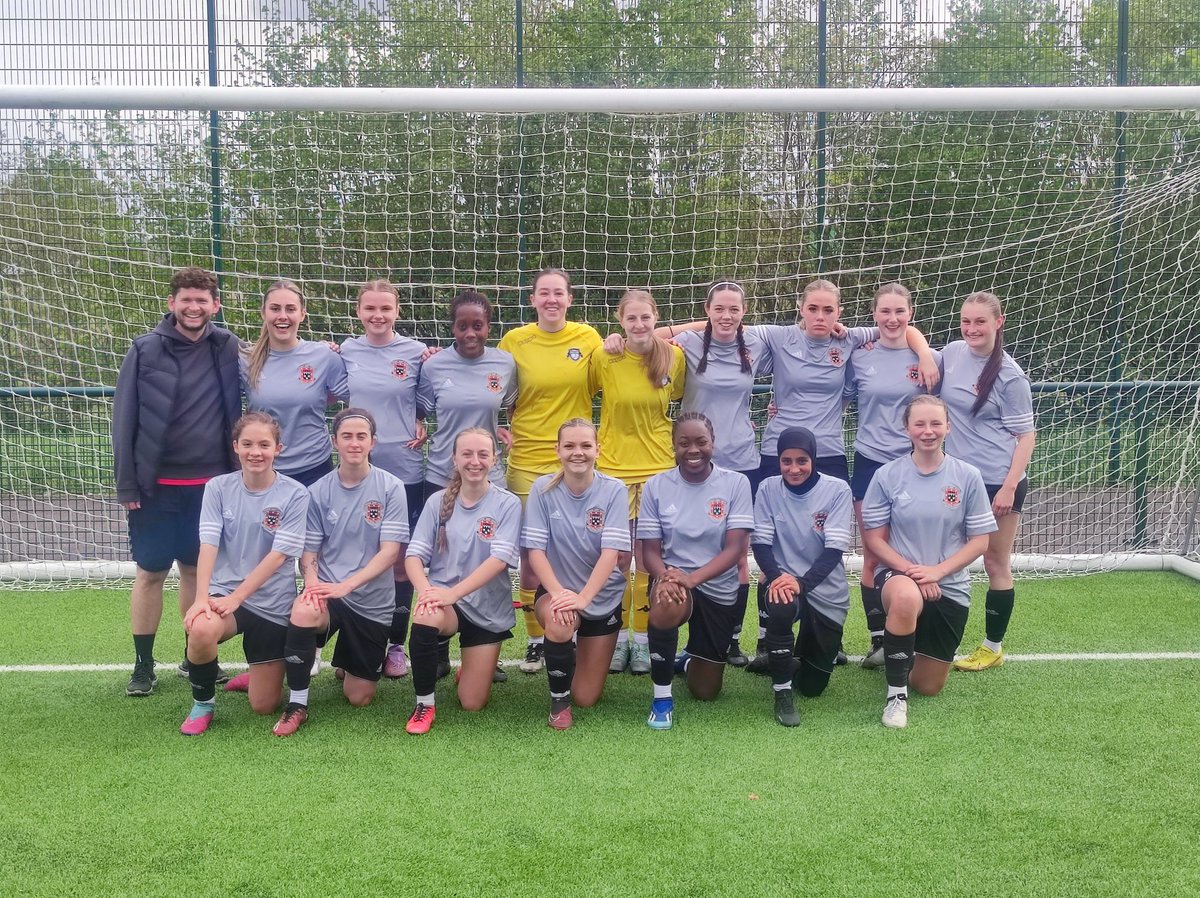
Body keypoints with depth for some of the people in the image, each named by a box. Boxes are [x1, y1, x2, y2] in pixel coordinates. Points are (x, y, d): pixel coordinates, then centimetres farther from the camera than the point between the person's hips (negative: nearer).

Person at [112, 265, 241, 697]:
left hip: (210, 484, 2)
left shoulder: (228, 349, 1)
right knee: (150, 572, 4)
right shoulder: (146, 350, -6)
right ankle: (143, 665, 15)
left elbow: (239, 412, 8)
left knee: (197, 568, 12)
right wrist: (127, 485, -6)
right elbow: (124, 419, -4)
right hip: (157, 486, -2)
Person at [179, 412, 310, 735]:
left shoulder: (294, 495, -8)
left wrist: (236, 598, -20)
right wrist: (201, 597, -24)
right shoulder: (218, 487, -1)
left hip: (273, 605, 0)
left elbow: (278, 555, -13)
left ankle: (263, 673, 41)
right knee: (201, 629, -37)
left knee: (264, 706, 2)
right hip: (224, 593, 1)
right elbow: (208, 545, -9)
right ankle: (203, 702, -6)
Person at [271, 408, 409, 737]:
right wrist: (312, 584, -21)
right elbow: (308, 552, 1)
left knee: (359, 698, 6)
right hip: (327, 591, 0)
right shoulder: (318, 492, -1)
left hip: (373, 601, 0)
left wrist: (345, 586, -23)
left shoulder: (391, 488, -7)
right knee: (303, 612, -37)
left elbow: (390, 551, -12)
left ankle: (351, 665, 44)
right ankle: (296, 704, -17)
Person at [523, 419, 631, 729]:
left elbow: (611, 551, -21)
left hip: (602, 597, 1)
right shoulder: (542, 489, -10)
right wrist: (559, 593, -30)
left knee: (586, 698, 4)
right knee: (559, 621, -39)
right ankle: (558, 700, -11)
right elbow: (535, 550, -14)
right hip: (556, 590, 0)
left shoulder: (614, 491, -13)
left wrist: (583, 597, -34)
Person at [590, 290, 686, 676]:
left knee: (649, 558, 3)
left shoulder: (675, 357, -3)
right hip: (612, 468, 0)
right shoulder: (603, 358, -5)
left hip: (658, 467, 0)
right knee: (616, 558, 4)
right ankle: (618, 636, 17)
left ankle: (642, 638, 15)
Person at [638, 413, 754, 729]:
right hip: (672, 578, -1)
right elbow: (650, 551, -5)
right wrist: (665, 576, -29)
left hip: (718, 588, 1)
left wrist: (693, 577, -30)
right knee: (668, 604, -40)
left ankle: (692, 658, 47)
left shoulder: (735, 483, -8)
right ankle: (661, 697, -18)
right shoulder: (656, 486, -4)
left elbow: (736, 547, -15)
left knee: (705, 691, 8)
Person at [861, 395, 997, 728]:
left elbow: (979, 540, -2)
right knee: (906, 598, -42)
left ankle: (911, 648, 44)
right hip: (897, 574, -2)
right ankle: (896, 694, -22)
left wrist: (937, 571, -16)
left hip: (950, 585, 2)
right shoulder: (887, 475, -6)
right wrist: (910, 570, -17)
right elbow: (873, 538, -3)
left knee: (929, 686, 7)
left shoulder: (968, 476, -5)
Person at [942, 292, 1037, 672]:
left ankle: (993, 647, 18)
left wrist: (1009, 488, -15)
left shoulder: (1009, 376, -12)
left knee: (996, 564, 6)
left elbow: (1026, 435, -9)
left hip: (999, 483, -5)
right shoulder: (952, 353, 3)